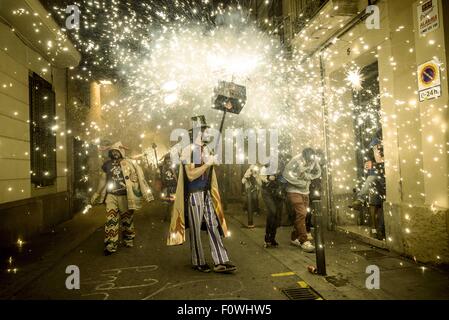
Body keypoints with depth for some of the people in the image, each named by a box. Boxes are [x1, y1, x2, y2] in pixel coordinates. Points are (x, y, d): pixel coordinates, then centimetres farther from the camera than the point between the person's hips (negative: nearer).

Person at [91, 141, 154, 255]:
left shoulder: (129, 163, -5)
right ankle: (110, 246, -1)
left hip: (124, 196, -2)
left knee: (127, 219, 12)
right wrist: (96, 195, 20)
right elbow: (103, 181, 16)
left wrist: (146, 192, -15)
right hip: (111, 196, 2)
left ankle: (129, 241, 31)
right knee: (111, 220, -6)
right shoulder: (107, 165, 6)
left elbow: (139, 178, -9)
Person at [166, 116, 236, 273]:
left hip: (207, 194, 6)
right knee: (196, 229, 5)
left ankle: (220, 261, 7)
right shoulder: (188, 151, -10)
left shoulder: (206, 149, 10)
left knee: (214, 226, 3)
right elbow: (190, 175, -18)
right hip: (194, 195, -6)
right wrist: (208, 163, -18)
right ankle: (198, 262, 19)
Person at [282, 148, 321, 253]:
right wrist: (299, 182, -24)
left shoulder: (314, 160, -8)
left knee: (302, 215, 10)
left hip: (305, 191, 6)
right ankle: (304, 241, -9)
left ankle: (294, 238, 25)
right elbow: (286, 173, -27)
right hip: (294, 191, -6)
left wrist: (308, 176, -15)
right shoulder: (296, 161, -24)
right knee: (301, 214, -15)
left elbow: (318, 172, 4)